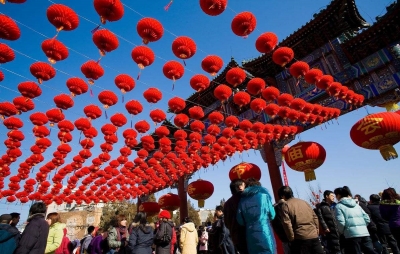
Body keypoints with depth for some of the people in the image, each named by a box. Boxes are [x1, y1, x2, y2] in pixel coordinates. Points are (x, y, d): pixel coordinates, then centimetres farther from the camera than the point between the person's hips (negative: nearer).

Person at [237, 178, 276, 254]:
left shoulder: (242, 200, 6)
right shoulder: (263, 195, 0)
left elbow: (240, 220, 4)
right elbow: (272, 215, 4)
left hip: (251, 236, 3)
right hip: (265, 233, -3)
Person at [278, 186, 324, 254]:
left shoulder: (285, 205, -5)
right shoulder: (304, 202, 15)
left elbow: (287, 223, -13)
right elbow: (315, 217, 16)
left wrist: (292, 238, -4)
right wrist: (316, 230, 19)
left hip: (301, 238, -6)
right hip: (314, 236, 6)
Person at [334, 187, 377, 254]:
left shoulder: (339, 206, -2)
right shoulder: (356, 204, 19)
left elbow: (341, 222, -11)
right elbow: (367, 218, 13)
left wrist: (341, 232, 7)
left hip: (351, 234, -6)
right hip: (365, 233, 7)